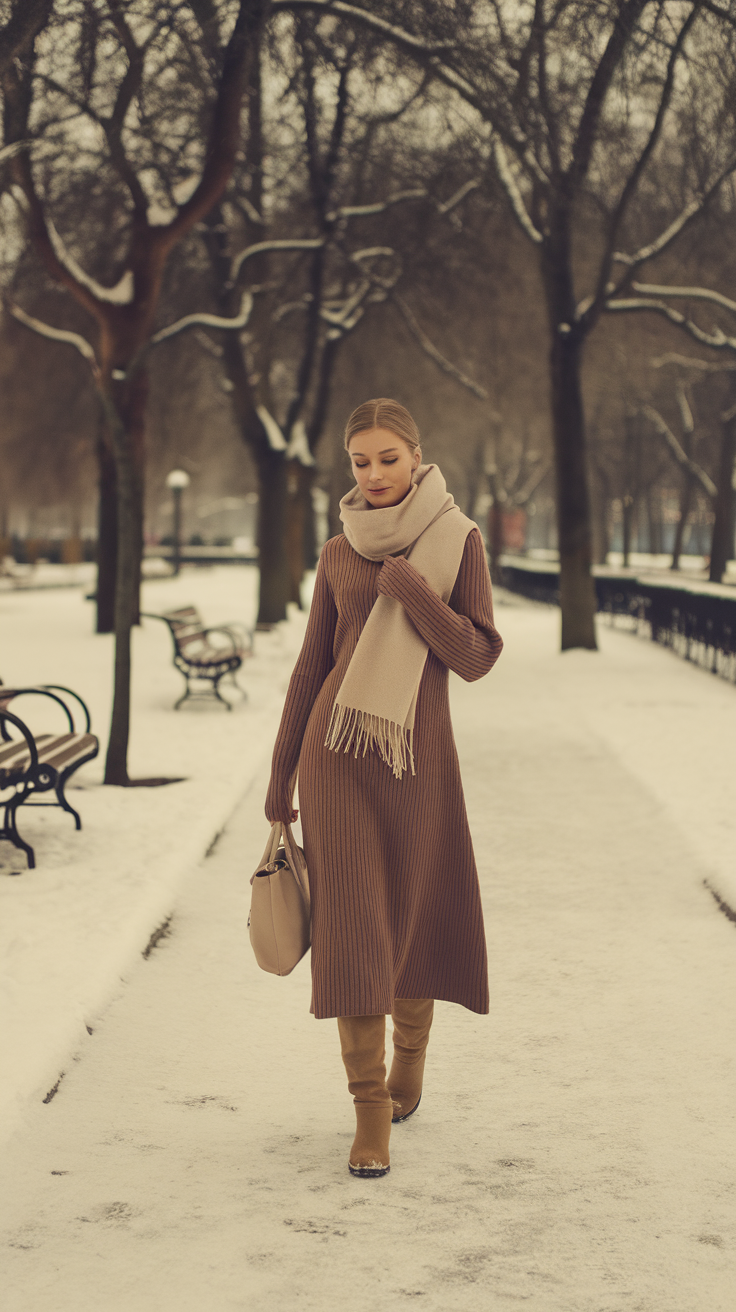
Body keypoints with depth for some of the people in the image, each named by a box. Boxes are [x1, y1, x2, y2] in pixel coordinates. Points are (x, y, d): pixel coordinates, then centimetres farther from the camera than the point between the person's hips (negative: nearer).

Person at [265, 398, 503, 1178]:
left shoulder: (458, 542, 1)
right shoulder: (338, 554, 6)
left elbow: (477, 658, -5)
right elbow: (311, 666, 11)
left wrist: (413, 591, -18)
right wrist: (280, 778, 12)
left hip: (418, 753, -1)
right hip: (338, 755, 1)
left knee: (412, 921, 10)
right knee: (350, 927, -5)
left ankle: (409, 1056, 38)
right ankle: (371, 1111, 0)